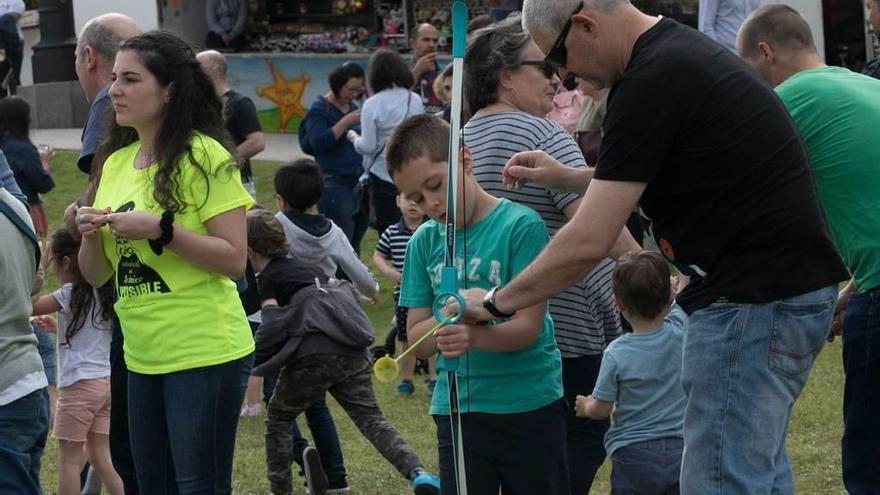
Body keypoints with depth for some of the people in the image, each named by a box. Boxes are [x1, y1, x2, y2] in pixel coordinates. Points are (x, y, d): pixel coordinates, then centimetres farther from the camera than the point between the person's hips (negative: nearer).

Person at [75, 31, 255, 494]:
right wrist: (90, 234, -8)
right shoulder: (116, 162, 10)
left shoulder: (203, 157, -10)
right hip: (142, 357, 7)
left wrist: (159, 230, -24)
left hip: (205, 353, -7)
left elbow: (235, 260, -15)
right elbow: (96, 275, 13)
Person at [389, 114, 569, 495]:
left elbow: (528, 327, -15)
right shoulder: (424, 242, 5)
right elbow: (416, 340, 4)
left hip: (530, 408, -4)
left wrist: (474, 337, -34)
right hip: (457, 410, 4)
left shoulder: (521, 225, -9)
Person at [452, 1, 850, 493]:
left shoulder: (652, 82, -18)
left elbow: (588, 244, -17)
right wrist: (569, 177, 23)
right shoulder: (683, 49, 13)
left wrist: (495, 301, -5)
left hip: (755, 299, -11)